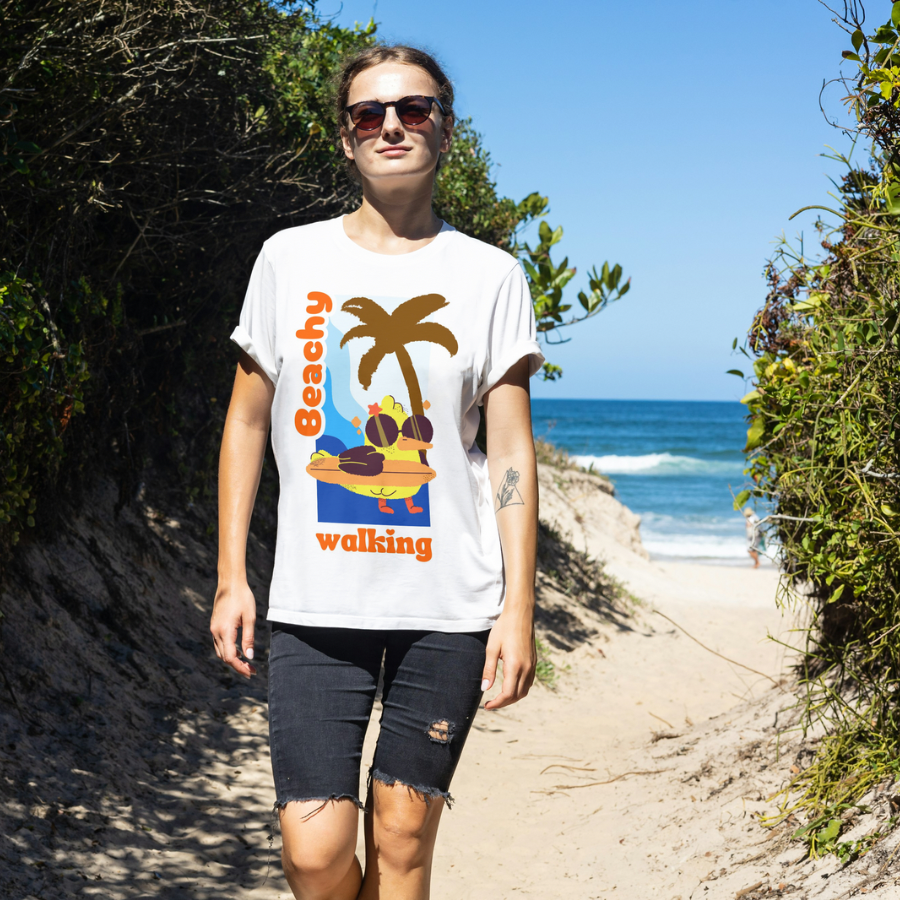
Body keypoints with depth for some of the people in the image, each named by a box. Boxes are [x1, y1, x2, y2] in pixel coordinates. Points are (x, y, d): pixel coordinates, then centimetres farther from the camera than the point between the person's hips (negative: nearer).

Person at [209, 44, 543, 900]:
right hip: (314, 601, 1)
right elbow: (247, 422, 11)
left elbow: (511, 453, 2)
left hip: (451, 604, 0)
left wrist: (518, 607, -4)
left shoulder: (490, 275, 4)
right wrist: (231, 577, 6)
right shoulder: (290, 259, 7)